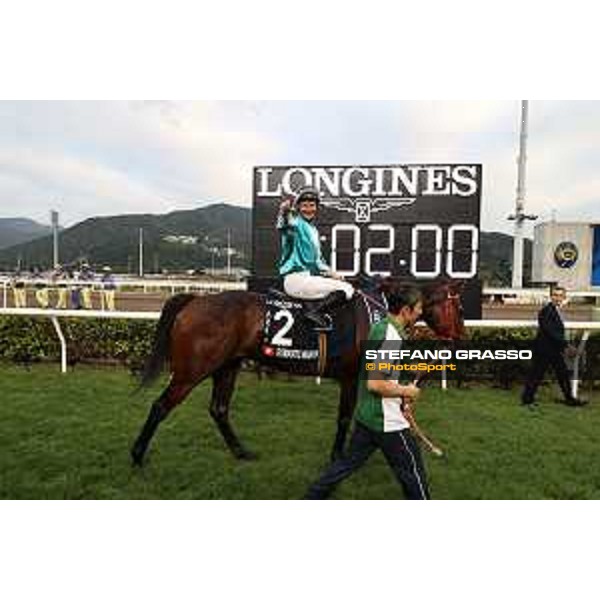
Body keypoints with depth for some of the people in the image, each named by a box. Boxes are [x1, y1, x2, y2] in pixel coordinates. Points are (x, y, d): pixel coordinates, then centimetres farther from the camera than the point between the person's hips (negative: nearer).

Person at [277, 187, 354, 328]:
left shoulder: (314, 230, 22)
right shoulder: (296, 223, -4)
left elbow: (317, 259, 27)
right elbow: (283, 225, -30)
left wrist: (331, 273, 12)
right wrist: (284, 211, -51)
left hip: (310, 277, 9)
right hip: (295, 278, -9)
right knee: (346, 289, -15)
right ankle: (315, 311, -16)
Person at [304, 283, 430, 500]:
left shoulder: (379, 328, 7)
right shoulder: (392, 338, -24)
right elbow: (375, 384, -28)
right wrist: (406, 391, -14)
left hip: (366, 415, 9)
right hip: (387, 422, -9)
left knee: (347, 463, 20)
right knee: (413, 471, 11)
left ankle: (311, 499, 28)